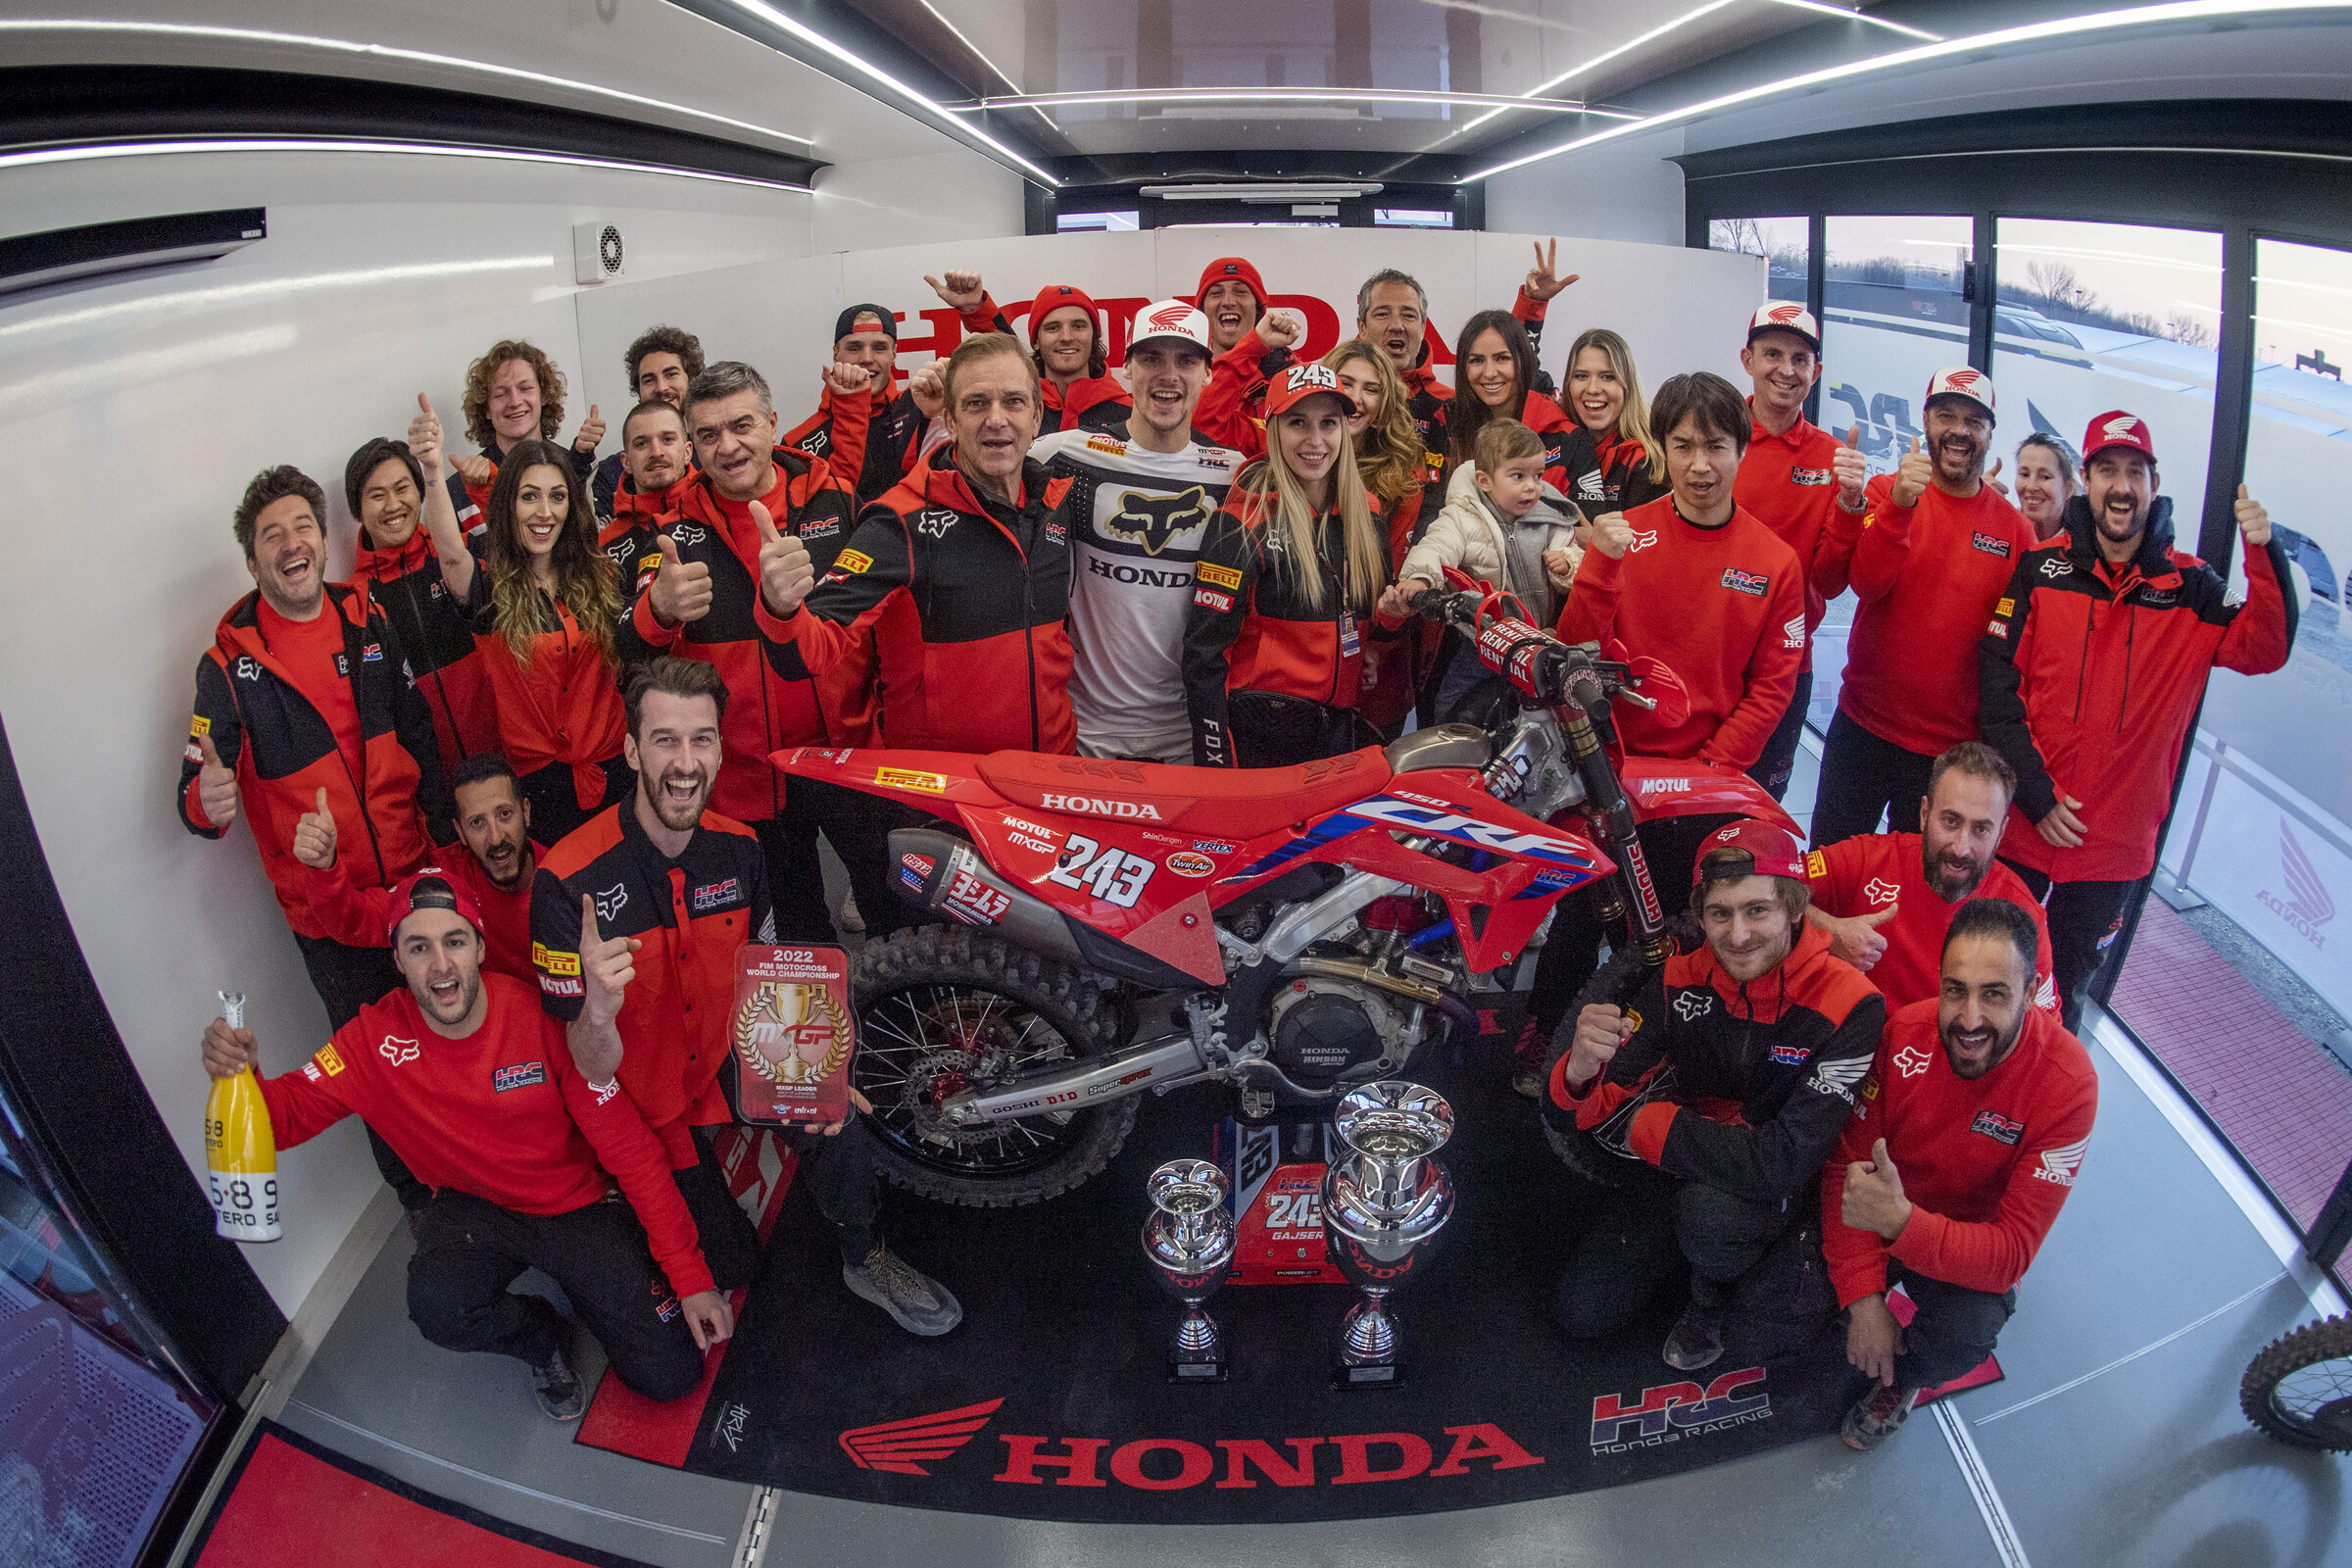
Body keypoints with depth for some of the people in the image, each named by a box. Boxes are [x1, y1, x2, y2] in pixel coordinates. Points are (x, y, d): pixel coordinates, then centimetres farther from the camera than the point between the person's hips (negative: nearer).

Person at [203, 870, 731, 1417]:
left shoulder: (541, 1017, -21)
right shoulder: (377, 1039, -13)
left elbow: (630, 1149, -18)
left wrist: (690, 1276, -19)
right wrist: (240, 1078, -36)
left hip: (578, 1203, -1)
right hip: (473, 1208, 2)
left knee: (671, 1374, -10)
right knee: (438, 1309, -33)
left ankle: (582, 1292, 21)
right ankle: (541, 1334, 4)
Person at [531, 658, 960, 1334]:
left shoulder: (738, 848, -10)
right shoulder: (568, 882, -27)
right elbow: (591, 1071, -23)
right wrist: (598, 1011, -47)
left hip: (728, 1058, 3)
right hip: (643, 1099, -3)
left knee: (836, 1118, -21)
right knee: (730, 1264, 1)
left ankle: (865, 1260, 6)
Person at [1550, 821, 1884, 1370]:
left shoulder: (1850, 1007, -26)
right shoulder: (1682, 978, -13)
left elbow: (1780, 1164, -31)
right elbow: (1588, 1110, -13)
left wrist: (1643, 1124, -24)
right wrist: (1581, 1071, -38)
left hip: (1779, 1190, -4)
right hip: (1683, 1165, 4)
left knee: (1710, 1207, -37)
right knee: (1581, 1313, -3)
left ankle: (1713, 1297, -2)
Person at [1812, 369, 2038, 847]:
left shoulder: (2015, 529, 0)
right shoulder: (1886, 492, 0)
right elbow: (1868, 582, -17)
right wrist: (1900, 504, -31)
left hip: (1952, 747, 0)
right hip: (1863, 725, 0)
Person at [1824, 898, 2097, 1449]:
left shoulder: (2066, 1085, -26)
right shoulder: (1905, 1033, -21)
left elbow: (2012, 1251, -27)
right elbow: (1846, 1163, -13)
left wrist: (1900, 1221, -44)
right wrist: (1864, 1297, -22)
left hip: (1974, 1244, -2)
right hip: (1886, 1213, 2)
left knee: (1966, 1334, -31)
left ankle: (1901, 1376, 6)